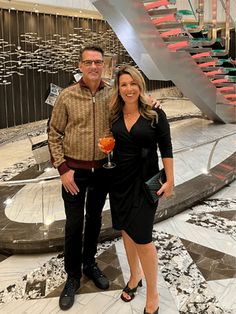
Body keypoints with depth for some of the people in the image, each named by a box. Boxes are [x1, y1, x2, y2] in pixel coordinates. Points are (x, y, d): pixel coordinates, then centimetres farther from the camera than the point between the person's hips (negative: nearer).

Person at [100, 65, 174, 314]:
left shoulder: (155, 114, -8)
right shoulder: (113, 115, 3)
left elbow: (166, 149, -5)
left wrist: (170, 180, -7)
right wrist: (105, 148, 0)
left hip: (145, 181, -4)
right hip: (118, 180, 5)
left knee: (141, 236, -4)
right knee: (126, 230, 16)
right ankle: (135, 275, 40)